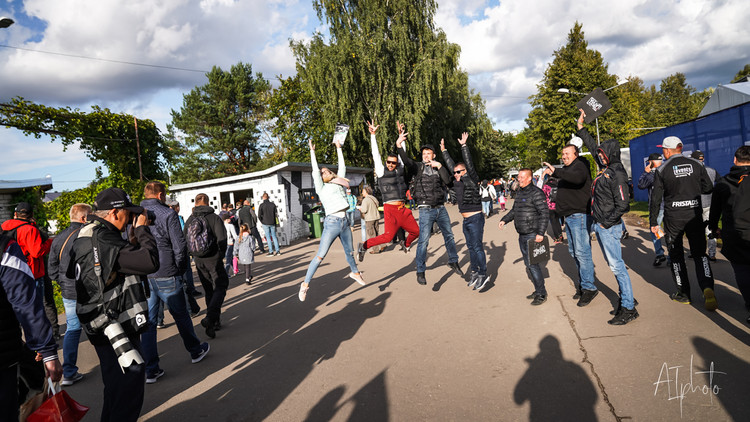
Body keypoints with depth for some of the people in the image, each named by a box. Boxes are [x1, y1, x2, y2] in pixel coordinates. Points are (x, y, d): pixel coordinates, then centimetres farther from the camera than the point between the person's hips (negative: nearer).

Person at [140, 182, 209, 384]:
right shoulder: (167, 214, -11)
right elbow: (180, 246, -13)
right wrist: (180, 269, 2)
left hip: (143, 277, 5)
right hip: (166, 276, -4)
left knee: (148, 322, 9)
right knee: (181, 316, 12)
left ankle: (150, 370, 12)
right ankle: (196, 351, 31)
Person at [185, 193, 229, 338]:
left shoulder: (190, 219, 5)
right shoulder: (214, 218, -9)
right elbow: (222, 239, -16)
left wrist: (193, 254, 17)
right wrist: (221, 255, -2)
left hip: (198, 260, 5)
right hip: (213, 259, -5)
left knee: (208, 289, 16)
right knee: (220, 287, 4)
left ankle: (214, 321, 21)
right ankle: (210, 318, -15)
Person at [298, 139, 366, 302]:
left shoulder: (339, 183, 17)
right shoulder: (322, 188, 4)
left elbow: (342, 167, 20)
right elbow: (315, 171, -3)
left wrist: (338, 148, 25)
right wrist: (312, 151, 1)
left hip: (344, 222, 6)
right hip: (332, 223, -5)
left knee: (349, 252, 21)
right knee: (320, 256, -9)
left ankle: (355, 272, 44)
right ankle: (305, 284, -3)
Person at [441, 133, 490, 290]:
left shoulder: (471, 179, -8)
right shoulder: (457, 181, 10)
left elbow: (469, 163, -19)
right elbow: (450, 165, 18)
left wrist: (464, 145, -20)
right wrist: (444, 150, 22)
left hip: (475, 219, -8)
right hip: (466, 220, 8)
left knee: (477, 247, -6)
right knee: (471, 247, 13)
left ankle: (483, 274, 1)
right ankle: (475, 272, 22)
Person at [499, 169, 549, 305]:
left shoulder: (536, 193, -13)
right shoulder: (519, 192, 13)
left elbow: (545, 213, -17)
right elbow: (514, 210, 25)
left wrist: (540, 233, -22)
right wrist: (504, 220, 12)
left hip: (533, 235, -9)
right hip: (522, 236, 9)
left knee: (533, 264, -8)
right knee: (528, 264, 14)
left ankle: (542, 294, 4)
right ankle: (537, 290, 26)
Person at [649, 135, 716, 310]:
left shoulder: (662, 170, -6)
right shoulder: (696, 164, 1)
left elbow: (656, 198, -6)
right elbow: (708, 188, 3)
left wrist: (653, 222, 0)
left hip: (673, 217, -2)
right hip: (695, 214, 2)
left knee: (676, 255, 10)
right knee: (699, 253, 12)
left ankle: (684, 294, 16)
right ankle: (707, 288, -8)